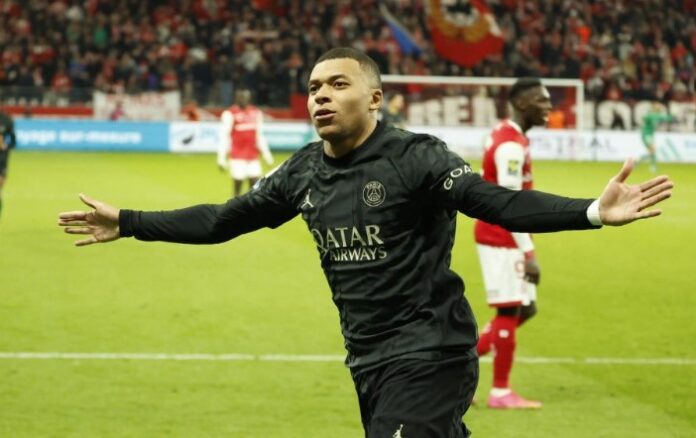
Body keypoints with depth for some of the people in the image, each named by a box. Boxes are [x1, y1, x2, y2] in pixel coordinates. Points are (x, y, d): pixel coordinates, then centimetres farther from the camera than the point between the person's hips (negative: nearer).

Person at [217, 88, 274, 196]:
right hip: (238, 157, -5)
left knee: (256, 184, -2)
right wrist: (221, 158, -11)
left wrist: (266, 153, 17)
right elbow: (224, 137, -7)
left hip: (253, 156, 5)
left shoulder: (256, 113, 11)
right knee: (237, 184, -3)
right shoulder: (230, 114, -6)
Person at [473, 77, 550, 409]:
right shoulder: (512, 145, -18)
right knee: (510, 311, -2)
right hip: (502, 240, -10)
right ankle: (500, 393, 6)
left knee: (524, 309, 13)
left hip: (503, 238, 10)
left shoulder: (507, 135, 13)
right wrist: (528, 254, -22)